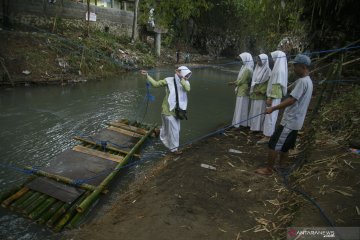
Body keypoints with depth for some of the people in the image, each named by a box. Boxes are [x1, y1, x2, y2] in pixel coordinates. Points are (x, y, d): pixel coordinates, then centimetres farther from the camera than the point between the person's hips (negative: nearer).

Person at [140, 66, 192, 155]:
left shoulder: (185, 83, -2)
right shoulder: (169, 80, -11)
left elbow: (187, 89, -26)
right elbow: (156, 84, -5)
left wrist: (181, 77, -30)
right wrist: (147, 75, -10)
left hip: (176, 110, 6)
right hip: (168, 109, -5)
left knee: (176, 129, 18)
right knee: (173, 129, -1)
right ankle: (174, 148, 17)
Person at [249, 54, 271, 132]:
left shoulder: (267, 70, -9)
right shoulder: (257, 69, 12)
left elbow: (268, 83, -13)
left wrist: (260, 91, -16)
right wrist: (252, 90, 9)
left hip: (261, 94, -7)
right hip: (254, 94, 7)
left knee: (259, 110, -3)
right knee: (254, 110, 11)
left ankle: (258, 127, 5)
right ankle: (253, 126, 20)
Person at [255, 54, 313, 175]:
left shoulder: (302, 81, -19)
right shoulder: (308, 81, 14)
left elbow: (291, 100, -25)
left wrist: (273, 108, -22)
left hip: (290, 121, -10)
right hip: (295, 120, 10)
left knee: (274, 144, -4)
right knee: (284, 146, 17)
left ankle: (269, 169, 5)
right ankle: (281, 168, 26)